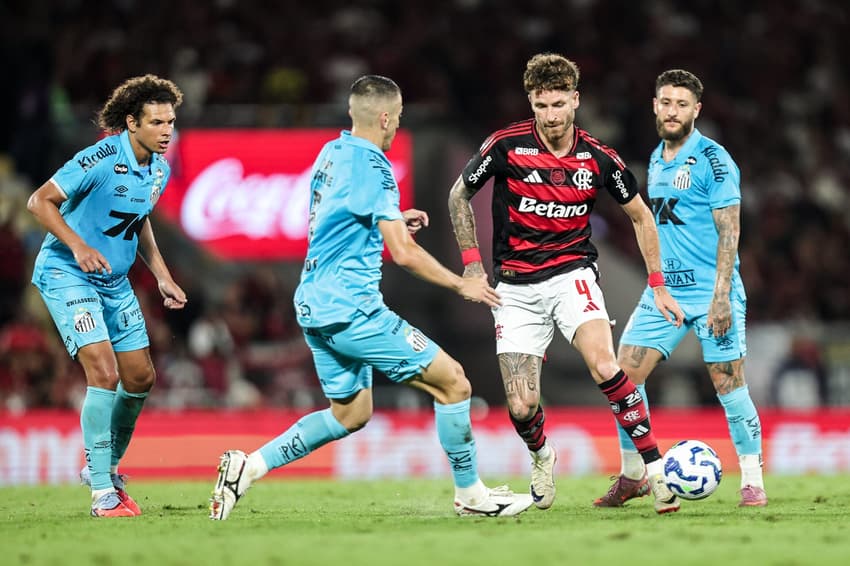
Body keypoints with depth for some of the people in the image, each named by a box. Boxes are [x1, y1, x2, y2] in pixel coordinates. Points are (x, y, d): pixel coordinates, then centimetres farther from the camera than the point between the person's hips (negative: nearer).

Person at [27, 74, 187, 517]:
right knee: (104, 372, -19)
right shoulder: (101, 160, -22)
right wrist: (79, 247, -30)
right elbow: (40, 201, -19)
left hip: (114, 282, 8)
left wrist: (162, 277, 12)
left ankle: (104, 466, 31)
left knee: (140, 378, 9)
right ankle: (103, 494, -16)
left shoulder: (159, 170, 3)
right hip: (67, 276, -8)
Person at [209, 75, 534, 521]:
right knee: (452, 382, -3)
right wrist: (462, 285, -8)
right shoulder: (371, 166, -16)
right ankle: (470, 495, 3)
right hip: (349, 307, -10)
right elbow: (404, 253, -19)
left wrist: (393, 219, 24)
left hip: (313, 305, 10)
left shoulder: (331, 153, 12)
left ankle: (250, 465, 11)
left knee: (350, 413, 20)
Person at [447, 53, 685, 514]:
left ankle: (656, 469, -19)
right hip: (516, 288, 0)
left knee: (604, 367, -27)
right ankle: (542, 458, 31)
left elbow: (640, 216, 10)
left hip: (572, 274, 0)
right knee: (522, 407, -5)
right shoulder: (506, 146, -9)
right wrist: (472, 261, -1)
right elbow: (459, 195, 7)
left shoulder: (599, 158, -5)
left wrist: (658, 287, 8)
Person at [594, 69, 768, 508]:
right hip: (663, 291, 7)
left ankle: (752, 482, 3)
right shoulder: (656, 160, 13)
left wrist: (721, 296, -19)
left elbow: (729, 231, -13)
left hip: (710, 292, -7)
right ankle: (632, 476, 11)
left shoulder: (712, 159, -9)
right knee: (624, 376, -1)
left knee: (729, 385, -7)